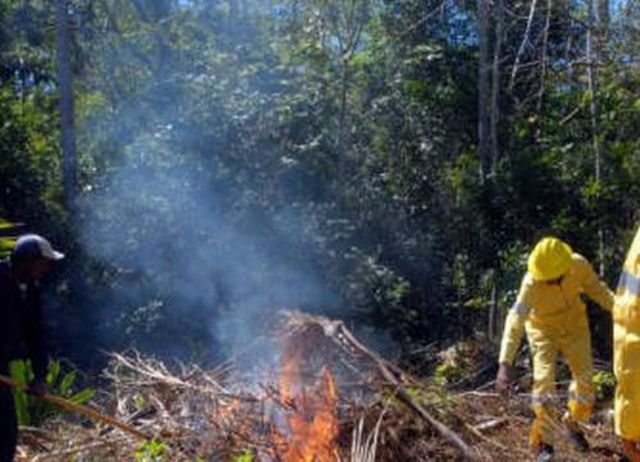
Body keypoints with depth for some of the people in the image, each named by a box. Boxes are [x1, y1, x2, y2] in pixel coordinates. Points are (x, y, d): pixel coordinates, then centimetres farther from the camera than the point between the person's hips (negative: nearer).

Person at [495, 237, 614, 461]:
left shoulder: (580, 265, -27)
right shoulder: (531, 283, -37)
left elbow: (596, 288, -5)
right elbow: (515, 321, -44)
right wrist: (505, 362, -53)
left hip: (574, 325, 3)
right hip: (543, 329, -3)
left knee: (584, 378, 4)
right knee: (544, 381, -14)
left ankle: (572, 422, 32)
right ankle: (542, 442, -1)